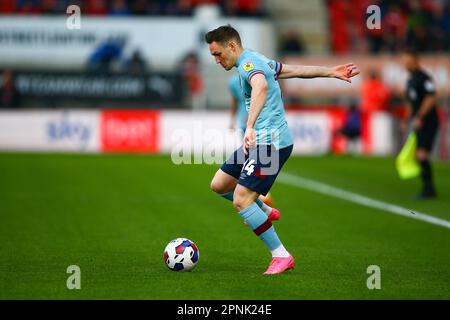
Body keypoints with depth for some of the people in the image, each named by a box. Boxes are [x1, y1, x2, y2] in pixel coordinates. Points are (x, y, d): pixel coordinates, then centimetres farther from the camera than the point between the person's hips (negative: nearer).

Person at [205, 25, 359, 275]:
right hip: (260, 141, 10)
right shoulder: (258, 62, 16)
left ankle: (281, 256, -9)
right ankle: (264, 213, 32)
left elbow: (261, 87, -39)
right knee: (219, 185, 14)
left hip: (270, 141, -10)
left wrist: (250, 127, -51)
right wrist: (330, 72, 38)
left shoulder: (248, 64, -16)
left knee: (241, 201, -15)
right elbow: (296, 70, 26)